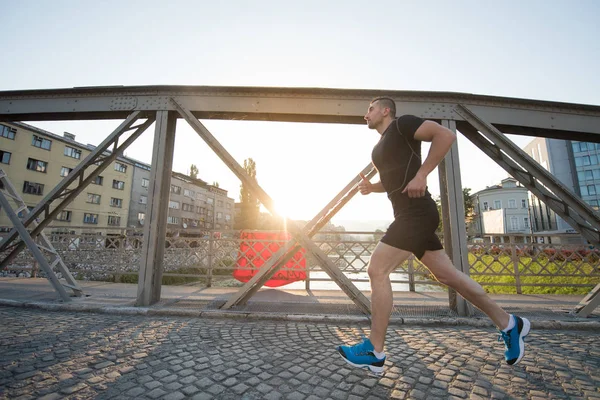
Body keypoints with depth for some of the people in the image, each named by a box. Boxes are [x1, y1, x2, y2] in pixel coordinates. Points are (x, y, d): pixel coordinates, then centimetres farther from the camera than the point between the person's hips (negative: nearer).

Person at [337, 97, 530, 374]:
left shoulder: (402, 124, -1)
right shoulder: (381, 145, 23)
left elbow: (446, 135, -14)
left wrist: (421, 175, -21)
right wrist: (371, 187, 13)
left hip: (416, 213, -10)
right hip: (409, 215, 10)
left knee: (377, 270, -12)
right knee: (446, 274, 14)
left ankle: (374, 352, 0)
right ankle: (508, 323, 30)